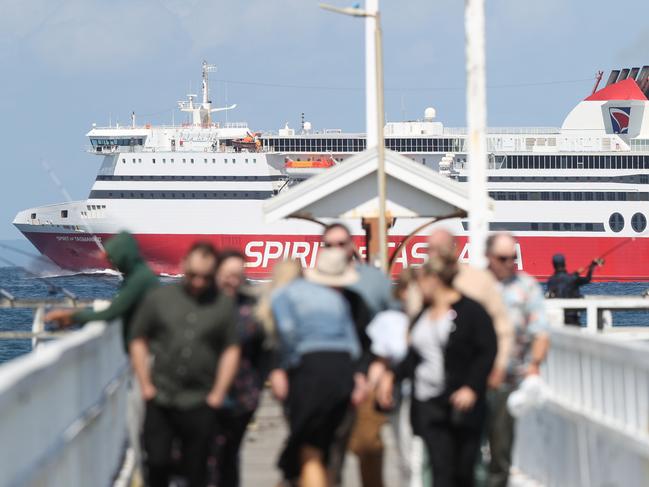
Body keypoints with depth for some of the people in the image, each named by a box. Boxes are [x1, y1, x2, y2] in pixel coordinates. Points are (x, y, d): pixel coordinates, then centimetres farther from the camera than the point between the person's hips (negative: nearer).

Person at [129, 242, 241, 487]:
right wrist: (145, 385, 2)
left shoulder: (224, 305, 4)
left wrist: (218, 394, -2)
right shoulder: (159, 298, 6)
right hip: (160, 400, 1)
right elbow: (138, 341, 9)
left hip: (200, 404, -1)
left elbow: (231, 351, 4)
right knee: (157, 461, -2)